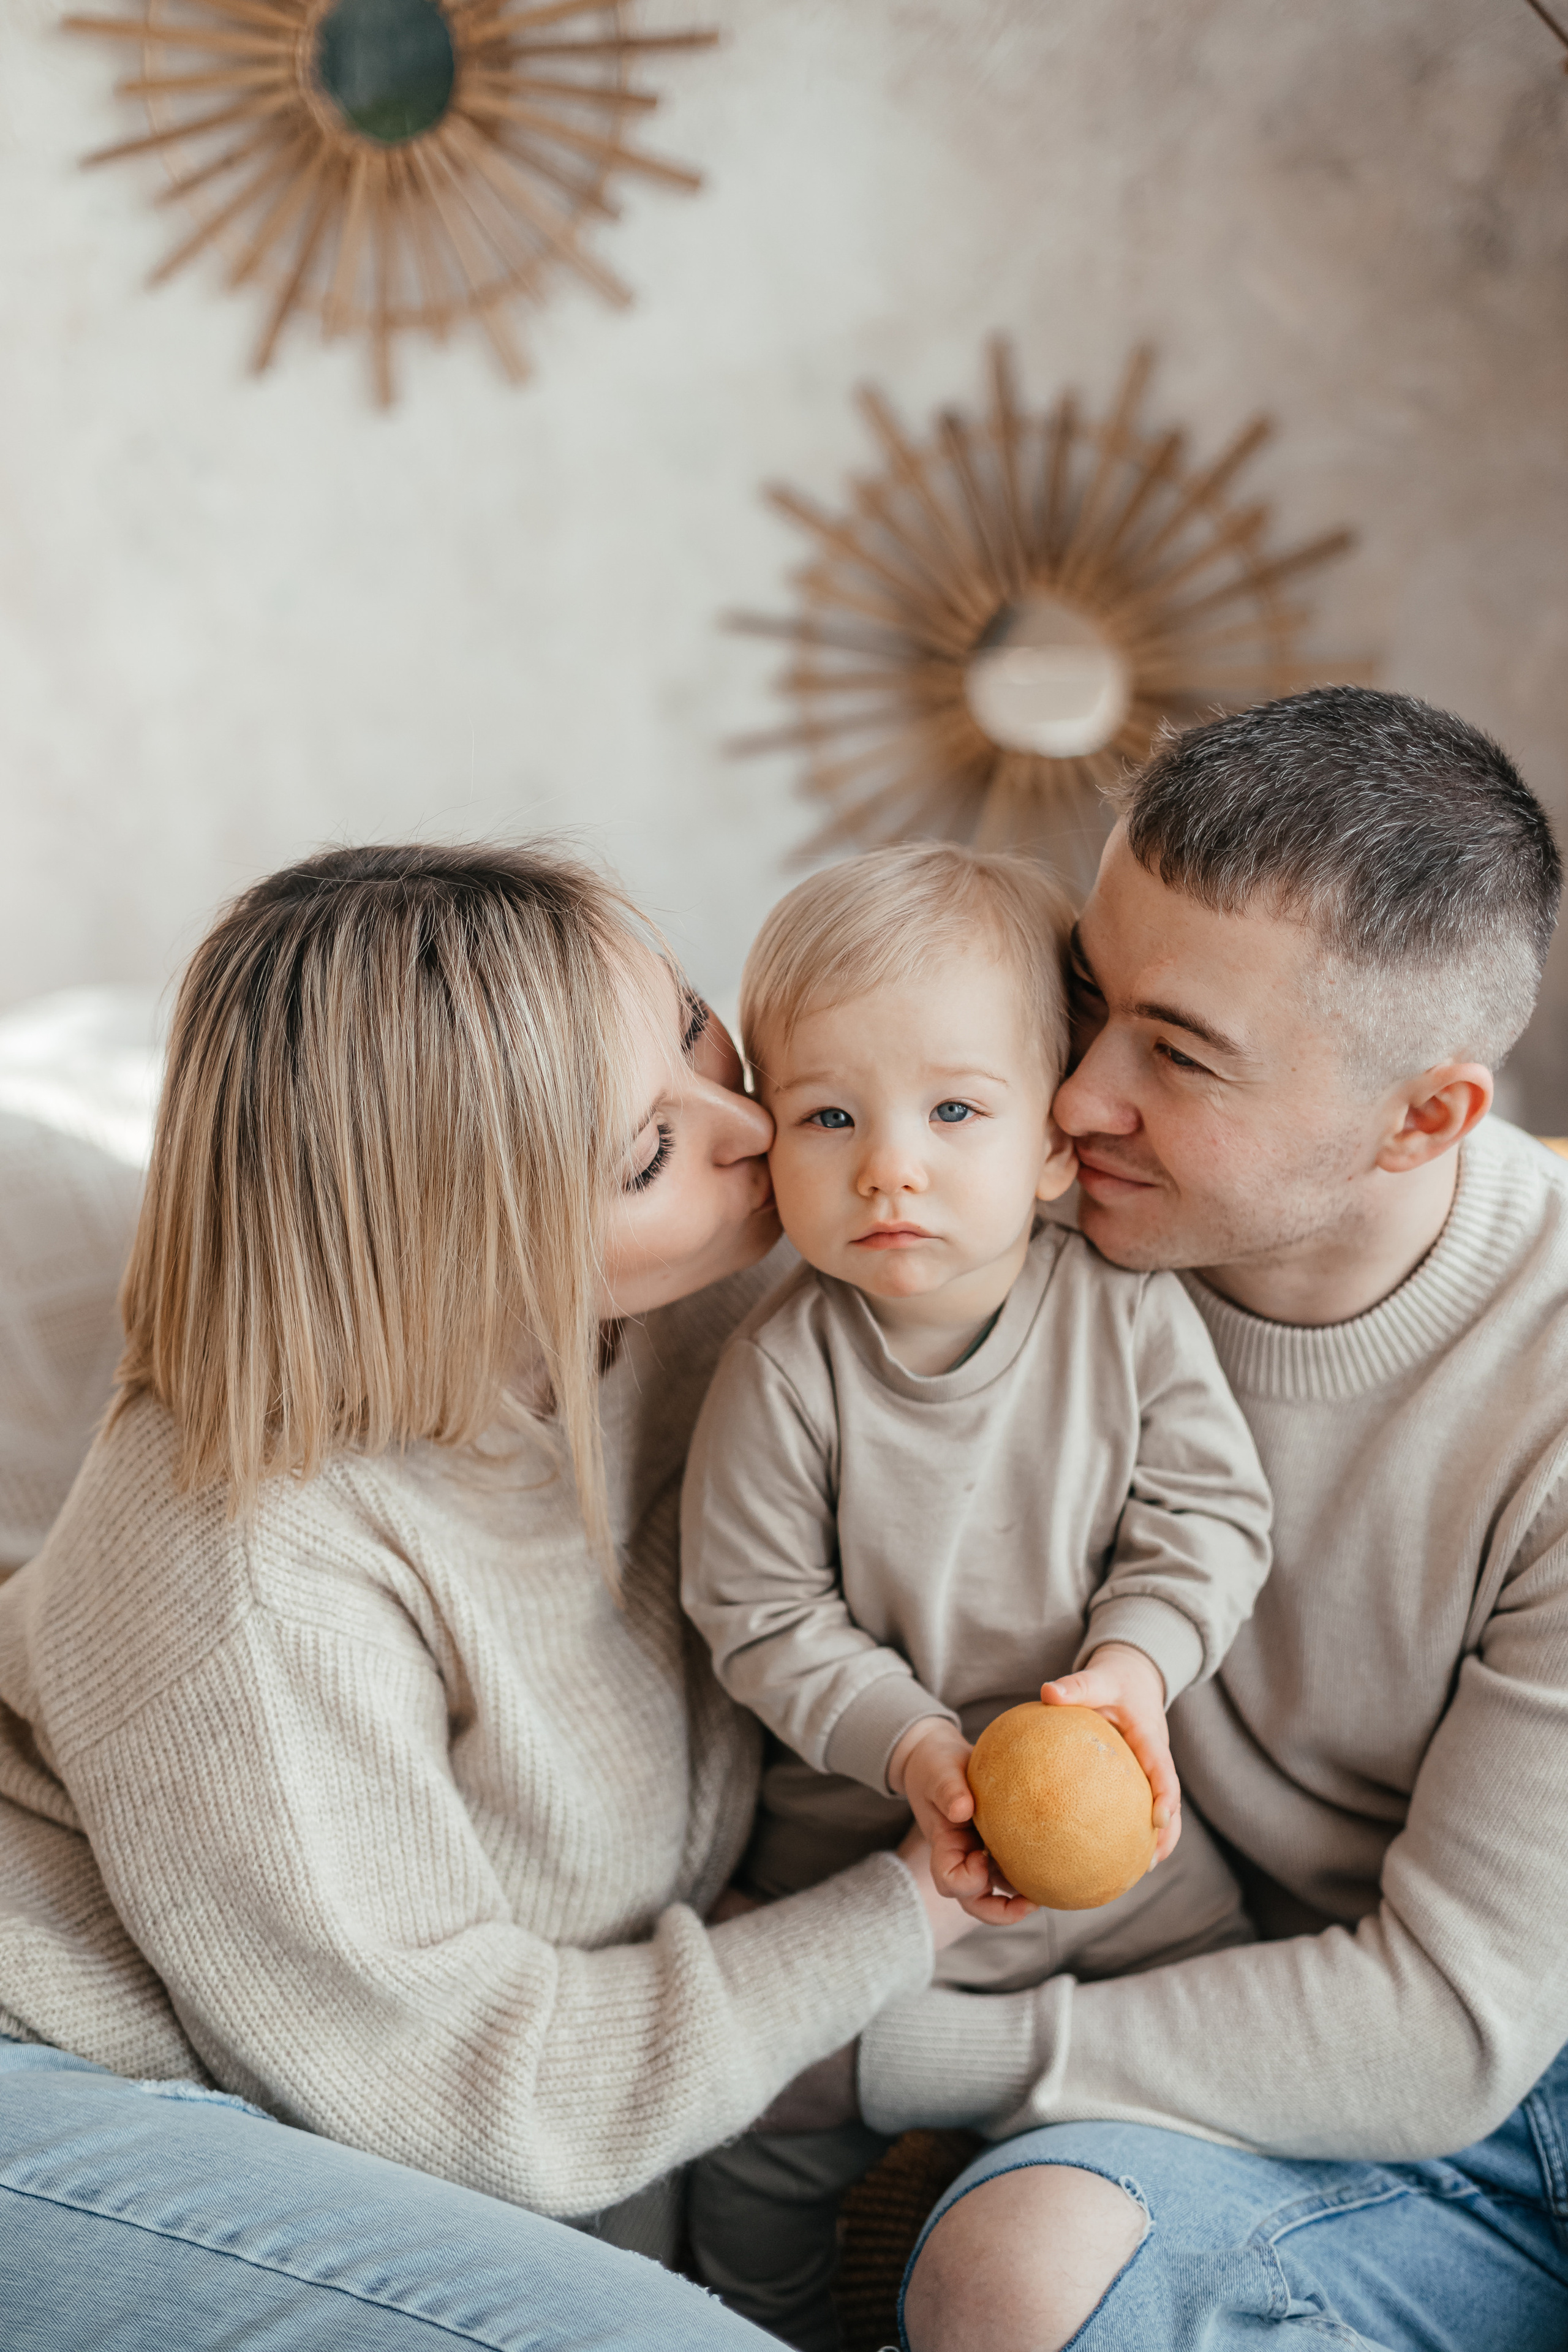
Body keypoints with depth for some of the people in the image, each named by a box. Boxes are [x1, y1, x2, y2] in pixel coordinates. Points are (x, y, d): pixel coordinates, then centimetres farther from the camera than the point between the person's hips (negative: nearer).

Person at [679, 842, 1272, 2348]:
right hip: (867, 1843, -1)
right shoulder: (784, 1374, -20)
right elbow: (759, 1615, -14)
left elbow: (1211, 1515, -7)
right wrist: (912, 1747, -25)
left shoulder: (1131, 1315, -15)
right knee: (761, 2150, 10)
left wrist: (1138, 1663, -24)